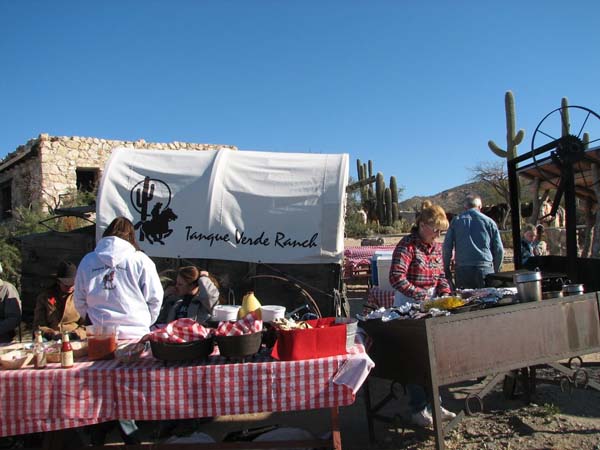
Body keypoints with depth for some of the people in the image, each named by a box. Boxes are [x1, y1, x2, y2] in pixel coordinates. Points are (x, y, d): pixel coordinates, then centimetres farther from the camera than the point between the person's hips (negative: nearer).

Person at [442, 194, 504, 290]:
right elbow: (499, 250, 7)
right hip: (485, 270, 0)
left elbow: (447, 248, 5)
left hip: (462, 270, 1)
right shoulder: (489, 222, 8)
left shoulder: (456, 221, 8)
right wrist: (495, 271, 18)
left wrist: (447, 270, 13)